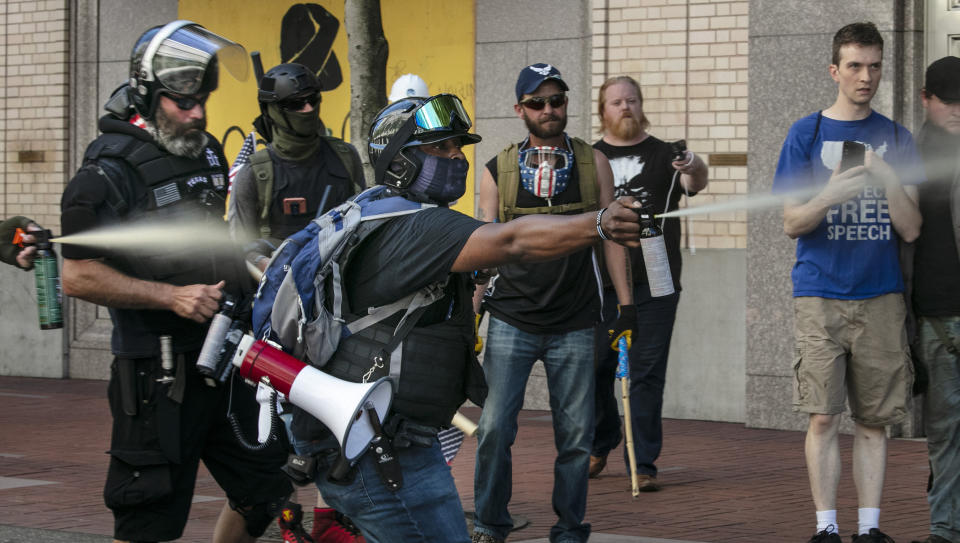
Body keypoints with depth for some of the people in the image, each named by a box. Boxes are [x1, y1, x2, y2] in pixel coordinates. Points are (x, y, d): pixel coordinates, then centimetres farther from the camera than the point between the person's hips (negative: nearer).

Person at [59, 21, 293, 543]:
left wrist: (239, 279, 13)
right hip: (158, 372, -8)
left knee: (265, 489, 12)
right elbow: (77, 277, -16)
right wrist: (171, 296, -20)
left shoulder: (208, 152, 14)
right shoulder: (109, 171, -11)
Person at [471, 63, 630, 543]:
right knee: (495, 428, -5)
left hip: (575, 325, 1)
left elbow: (609, 235, 9)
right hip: (511, 320, -1)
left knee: (576, 433, 2)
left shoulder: (593, 164, 6)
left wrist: (625, 303, 4)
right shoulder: (497, 171, 4)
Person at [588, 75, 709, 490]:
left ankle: (644, 464, 0)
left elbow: (695, 184, -16)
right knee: (595, 370, 7)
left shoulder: (664, 156, 4)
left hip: (653, 285, -2)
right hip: (600, 284, 2)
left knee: (647, 374, -4)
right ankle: (599, 446, 29)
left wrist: (695, 170, -39)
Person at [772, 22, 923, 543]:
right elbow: (792, 224, 1)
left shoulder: (896, 137, 9)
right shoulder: (806, 135, 4)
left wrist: (887, 178, -14)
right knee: (823, 417, -4)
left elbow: (911, 229, 3)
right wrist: (832, 194, -18)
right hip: (820, 296, -2)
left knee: (873, 420, 4)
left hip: (881, 295, 2)